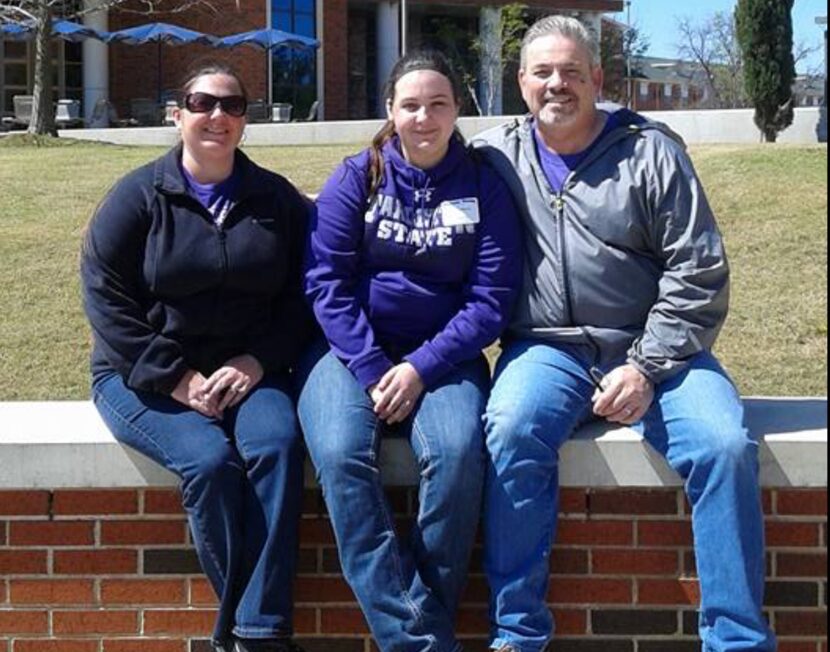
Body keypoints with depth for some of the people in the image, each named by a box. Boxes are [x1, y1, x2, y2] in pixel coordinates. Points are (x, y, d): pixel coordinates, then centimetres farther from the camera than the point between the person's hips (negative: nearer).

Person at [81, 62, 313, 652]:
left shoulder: (278, 200, 8)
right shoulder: (138, 196, 0)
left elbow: (298, 296, 7)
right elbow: (105, 297, -6)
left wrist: (255, 363, -11)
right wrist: (176, 378, -15)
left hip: (245, 371, 2)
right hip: (144, 375, -2)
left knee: (278, 442, -29)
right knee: (209, 459, -29)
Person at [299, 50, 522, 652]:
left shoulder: (483, 186, 4)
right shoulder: (357, 178, 4)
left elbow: (492, 298, -3)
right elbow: (328, 281, -3)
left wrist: (421, 368, -15)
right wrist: (371, 370, -14)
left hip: (442, 356, 0)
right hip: (354, 350, 0)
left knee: (457, 451, -32)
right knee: (341, 454, -30)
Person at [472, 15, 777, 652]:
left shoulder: (651, 152, 2)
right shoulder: (494, 157, 8)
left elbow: (699, 274, -2)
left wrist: (646, 367, -11)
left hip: (652, 348, 0)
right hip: (548, 349, 0)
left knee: (724, 443, -25)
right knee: (513, 430, -30)